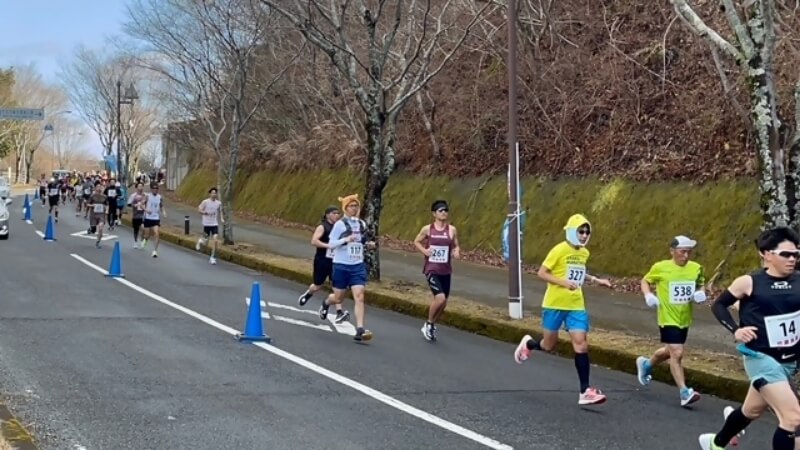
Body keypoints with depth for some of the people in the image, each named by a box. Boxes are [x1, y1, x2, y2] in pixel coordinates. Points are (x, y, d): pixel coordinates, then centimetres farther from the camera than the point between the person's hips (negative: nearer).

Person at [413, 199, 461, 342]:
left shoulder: (452, 230, 0)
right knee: (440, 298, -19)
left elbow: (456, 246, 9)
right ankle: (428, 325, 4)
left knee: (443, 302, 10)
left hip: (445, 270, 4)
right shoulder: (427, 229, -4)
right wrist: (424, 250, -9)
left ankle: (431, 326, 34)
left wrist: (457, 252, -14)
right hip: (431, 269, -4)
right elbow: (416, 241, 9)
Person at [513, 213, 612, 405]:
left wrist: (595, 280, 13)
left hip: (576, 307, 5)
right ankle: (528, 344, 43)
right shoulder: (559, 250, -13)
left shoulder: (584, 253, 7)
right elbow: (542, 273, -13)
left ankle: (585, 392, -7)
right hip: (555, 305, -5)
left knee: (581, 345, -7)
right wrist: (564, 283, -24)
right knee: (549, 345, 7)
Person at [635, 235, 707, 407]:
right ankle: (684, 392, -11)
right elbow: (645, 281, 5)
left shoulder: (696, 268, 0)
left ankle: (646, 364, 50)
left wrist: (700, 293, -8)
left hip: (685, 319, 6)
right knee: (677, 353, -15)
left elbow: (700, 285, 15)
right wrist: (648, 295, -13)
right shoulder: (660, 267, -10)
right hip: (668, 318, -6)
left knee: (670, 351, 22)